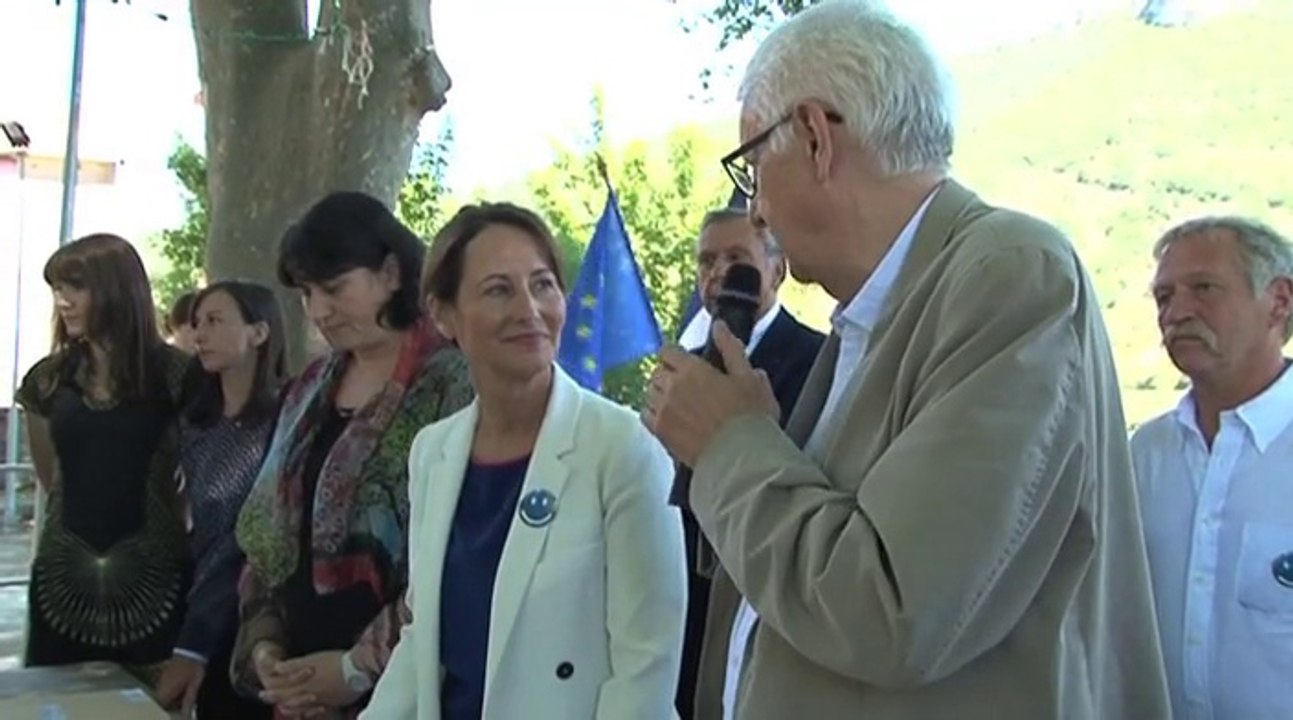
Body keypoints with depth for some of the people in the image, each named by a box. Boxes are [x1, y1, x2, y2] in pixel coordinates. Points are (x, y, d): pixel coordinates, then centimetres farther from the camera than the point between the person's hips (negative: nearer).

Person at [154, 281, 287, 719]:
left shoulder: (283, 421, -13)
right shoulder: (194, 423, 9)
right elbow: (199, 533, 12)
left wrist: (192, 643, -17)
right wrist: (188, 637, 4)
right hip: (205, 618, 6)